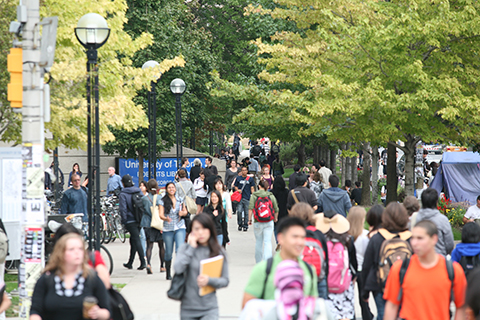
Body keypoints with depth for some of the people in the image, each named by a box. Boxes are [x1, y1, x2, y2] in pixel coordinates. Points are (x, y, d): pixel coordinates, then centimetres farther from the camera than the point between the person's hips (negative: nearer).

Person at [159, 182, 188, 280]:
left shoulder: (180, 200, 7)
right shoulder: (163, 201, 0)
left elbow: (185, 211, 18)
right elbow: (161, 214, -8)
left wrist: (183, 213, -6)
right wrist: (166, 218, -30)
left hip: (180, 228, 0)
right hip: (168, 229, 0)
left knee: (180, 249, -17)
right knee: (168, 252, 6)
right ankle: (168, 273, 21)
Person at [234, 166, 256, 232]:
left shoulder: (250, 179, 8)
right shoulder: (238, 178, 10)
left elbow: (252, 188, 8)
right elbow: (235, 186, 13)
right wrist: (238, 190, -7)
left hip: (247, 198, 0)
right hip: (240, 197, 0)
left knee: (246, 212, 0)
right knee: (239, 211, -8)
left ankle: (245, 226, 8)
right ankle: (240, 224, 8)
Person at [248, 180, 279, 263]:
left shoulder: (254, 195, -1)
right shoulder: (271, 196, 2)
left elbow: (250, 208, -9)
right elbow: (276, 210, 4)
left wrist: (249, 219, -1)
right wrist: (275, 218, 21)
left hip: (257, 222, 0)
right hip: (269, 222, 0)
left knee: (258, 242, 13)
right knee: (268, 242, -2)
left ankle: (258, 261, 24)